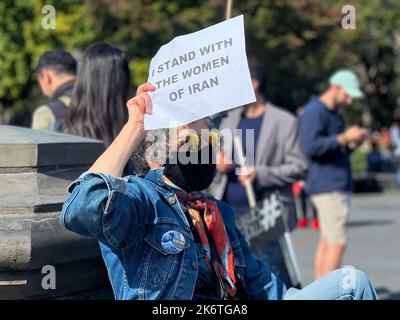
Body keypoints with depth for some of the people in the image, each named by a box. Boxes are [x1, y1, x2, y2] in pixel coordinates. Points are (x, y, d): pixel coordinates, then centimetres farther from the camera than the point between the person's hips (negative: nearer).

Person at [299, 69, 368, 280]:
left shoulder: (333, 114, 21)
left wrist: (352, 143, 8)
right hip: (328, 187, -10)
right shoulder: (314, 111, -11)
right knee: (336, 244, -11)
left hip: (337, 186, 10)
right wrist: (344, 138, -19)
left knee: (327, 242, 9)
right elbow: (311, 147, -23)